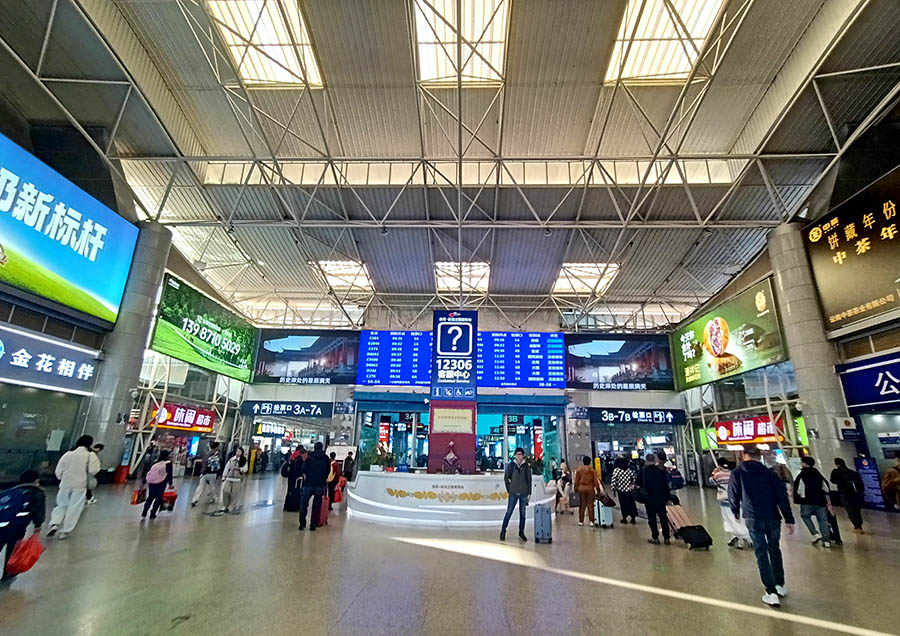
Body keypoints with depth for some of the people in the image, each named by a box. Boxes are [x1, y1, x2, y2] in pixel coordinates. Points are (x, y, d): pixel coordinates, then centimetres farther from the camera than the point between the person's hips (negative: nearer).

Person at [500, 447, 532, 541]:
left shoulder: (527, 466, 2)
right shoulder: (511, 465, -1)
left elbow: (529, 480, 4)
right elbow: (506, 478, 5)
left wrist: (529, 493, 1)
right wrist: (509, 489, 2)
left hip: (524, 493, 1)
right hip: (513, 493, -1)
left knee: (522, 513, 9)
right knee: (508, 512, 0)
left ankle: (521, 532, 21)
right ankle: (503, 531, 8)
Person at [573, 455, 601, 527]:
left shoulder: (579, 469, -1)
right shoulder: (592, 470, -5)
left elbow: (576, 481, 2)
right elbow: (595, 481, -4)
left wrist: (576, 489, 10)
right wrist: (598, 489, 5)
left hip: (581, 488, 1)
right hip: (590, 488, -1)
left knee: (582, 505, 8)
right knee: (590, 505, 5)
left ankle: (581, 521, 13)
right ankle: (592, 521, 7)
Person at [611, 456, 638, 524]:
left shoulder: (616, 470, -9)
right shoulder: (629, 470, 2)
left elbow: (614, 480, -14)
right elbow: (634, 479, 4)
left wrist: (614, 489, -5)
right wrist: (633, 487, 16)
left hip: (621, 491, -3)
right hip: (629, 490, 3)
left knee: (623, 504, 7)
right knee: (631, 503, 12)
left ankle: (624, 518, 13)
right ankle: (633, 518, 18)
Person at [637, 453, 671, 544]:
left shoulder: (643, 471, -9)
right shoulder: (661, 470, -3)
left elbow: (638, 483, 0)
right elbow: (666, 485, 0)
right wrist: (668, 498, 7)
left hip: (649, 499, -2)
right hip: (661, 498, 2)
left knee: (652, 518, 7)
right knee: (663, 518, 12)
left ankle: (655, 538, 10)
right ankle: (666, 538, 14)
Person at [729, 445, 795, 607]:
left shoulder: (737, 473, 2)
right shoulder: (769, 473, 7)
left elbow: (733, 495, 4)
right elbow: (782, 496, 0)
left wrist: (736, 512, 21)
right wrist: (789, 519, 2)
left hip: (753, 518, -3)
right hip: (773, 517, 3)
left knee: (761, 553, 3)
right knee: (774, 549, 20)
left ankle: (771, 593, 0)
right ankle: (780, 586, 28)